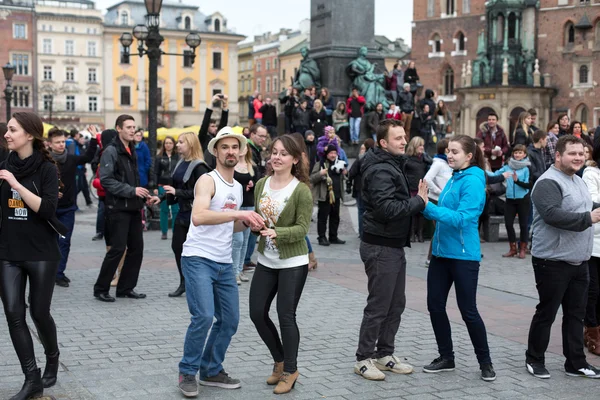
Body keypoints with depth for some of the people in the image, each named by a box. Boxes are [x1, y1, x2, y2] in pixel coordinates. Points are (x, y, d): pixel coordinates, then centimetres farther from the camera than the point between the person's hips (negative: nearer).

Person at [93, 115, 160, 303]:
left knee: (136, 248, 8)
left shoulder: (131, 151, 16)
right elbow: (106, 180, -19)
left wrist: (147, 196, 10)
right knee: (118, 248, -7)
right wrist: (131, 190, -21)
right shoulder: (111, 151, -10)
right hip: (118, 208, -8)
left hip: (133, 208, 8)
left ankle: (126, 288, 18)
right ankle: (101, 289, 5)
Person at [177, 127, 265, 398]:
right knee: (203, 316, -19)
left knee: (230, 320, 10)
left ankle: (212, 371, 26)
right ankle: (187, 372, 0)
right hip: (198, 259, -8)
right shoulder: (207, 181, -12)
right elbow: (198, 217, -30)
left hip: (224, 263, 8)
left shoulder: (237, 187, 14)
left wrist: (247, 223, 3)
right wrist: (240, 213, -32)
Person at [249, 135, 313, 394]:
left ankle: (290, 371, 19)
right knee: (257, 313, 8)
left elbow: (302, 228, -17)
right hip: (266, 260, 6)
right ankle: (280, 361, 30)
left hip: (292, 262, -6)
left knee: (285, 316, -1)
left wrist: (277, 233, -31)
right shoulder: (261, 184, 3)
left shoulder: (301, 190, -14)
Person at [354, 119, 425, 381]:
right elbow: (386, 209, -29)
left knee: (396, 304, 16)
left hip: (394, 246, 10)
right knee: (378, 306, -2)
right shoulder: (381, 170, -19)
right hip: (380, 247, -10)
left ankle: (384, 354, 27)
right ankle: (363, 359, 9)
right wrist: (419, 202, -20)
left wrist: (417, 200, 2)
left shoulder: (391, 165, 15)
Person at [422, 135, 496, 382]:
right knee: (435, 305, 9)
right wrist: (424, 206, -1)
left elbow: (461, 218, -23)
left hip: (463, 255, -8)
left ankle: (485, 362, 17)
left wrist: (428, 206, -27)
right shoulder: (454, 178, 12)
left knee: (468, 310, 0)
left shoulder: (473, 181, -14)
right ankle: (446, 358, 24)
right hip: (441, 251, 8)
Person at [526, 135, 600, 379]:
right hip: (553, 261, -9)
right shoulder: (548, 183, -16)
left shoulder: (578, 181, 15)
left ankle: (576, 363, 22)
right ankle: (534, 360, 17)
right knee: (546, 313, 3)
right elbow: (554, 215, -29)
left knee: (576, 314, 13)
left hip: (579, 261, 9)